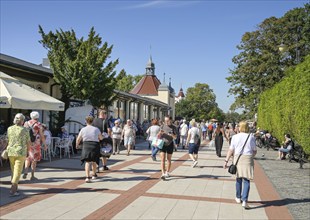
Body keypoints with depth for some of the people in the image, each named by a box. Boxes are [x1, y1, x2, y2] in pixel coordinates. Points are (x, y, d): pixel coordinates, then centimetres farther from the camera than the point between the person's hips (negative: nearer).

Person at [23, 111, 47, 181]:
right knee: (34, 159, 6)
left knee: (28, 158, 19)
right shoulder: (38, 124, -6)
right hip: (35, 143, -3)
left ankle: (25, 172, 0)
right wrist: (45, 144, -1)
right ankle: (32, 176, 10)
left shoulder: (26, 123, 6)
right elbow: (41, 135, -7)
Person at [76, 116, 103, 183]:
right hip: (95, 146, 1)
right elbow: (101, 138, 5)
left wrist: (77, 145, 26)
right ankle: (94, 175, 35)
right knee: (94, 161, 18)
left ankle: (87, 177, -17)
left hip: (86, 146, -1)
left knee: (87, 162, -2)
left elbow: (78, 139, 7)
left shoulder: (83, 129, 3)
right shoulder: (96, 129, 2)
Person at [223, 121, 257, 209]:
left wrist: (226, 161, 1)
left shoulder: (235, 137, 1)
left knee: (238, 178, 16)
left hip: (238, 158, 1)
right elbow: (255, 151, 6)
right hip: (248, 159, -1)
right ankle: (244, 200, -10)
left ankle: (238, 197, 30)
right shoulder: (251, 137, 1)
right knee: (246, 180, 0)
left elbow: (231, 150, -2)